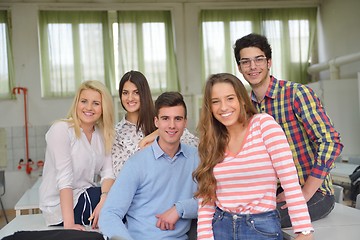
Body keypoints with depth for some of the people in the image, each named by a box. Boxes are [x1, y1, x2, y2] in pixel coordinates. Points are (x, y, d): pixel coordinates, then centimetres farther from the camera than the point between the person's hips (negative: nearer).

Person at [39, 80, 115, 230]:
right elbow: (64, 178, -22)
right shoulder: (61, 129, -13)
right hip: (60, 205, -6)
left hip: (88, 196, 6)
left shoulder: (103, 134, 6)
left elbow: (108, 172, -5)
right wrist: (69, 224, -29)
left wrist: (104, 200, -26)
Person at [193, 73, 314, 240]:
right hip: (220, 226, 3)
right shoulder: (211, 142, 4)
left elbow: (289, 179, -15)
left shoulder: (263, 123, -8)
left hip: (262, 227, -3)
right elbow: (206, 198, 4)